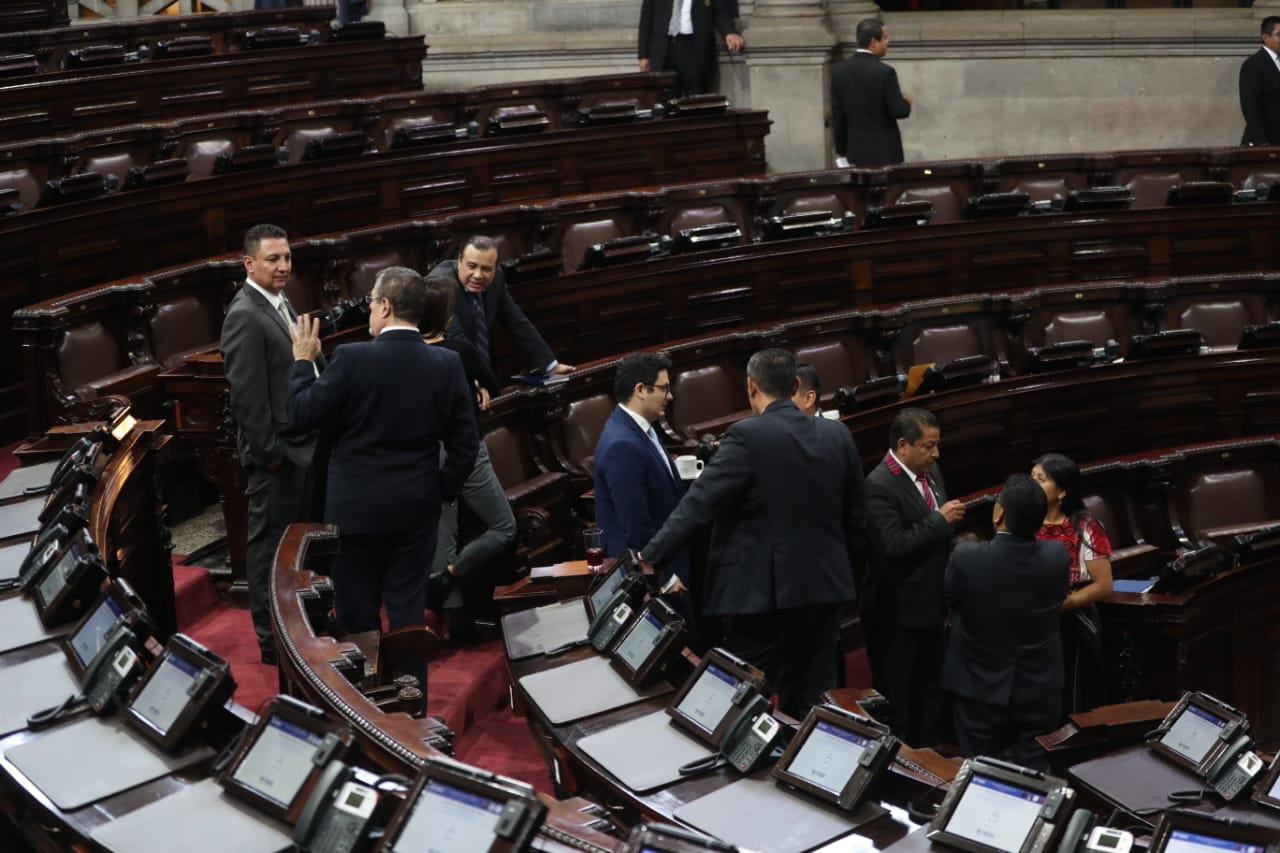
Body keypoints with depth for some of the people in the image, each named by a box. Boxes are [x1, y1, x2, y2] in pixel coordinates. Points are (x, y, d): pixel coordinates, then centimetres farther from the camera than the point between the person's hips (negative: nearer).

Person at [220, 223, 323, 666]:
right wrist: (270, 452, -20)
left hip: (304, 446, 10)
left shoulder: (279, 303, 12)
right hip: (277, 453, -10)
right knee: (269, 544, 2)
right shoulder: (245, 317, -19)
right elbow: (247, 396, -21)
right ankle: (272, 638, 11)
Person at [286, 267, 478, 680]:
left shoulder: (352, 358, -16)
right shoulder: (447, 364, -4)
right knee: (408, 611, 10)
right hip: (416, 508, 3)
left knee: (357, 615, 9)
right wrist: (442, 491, 12)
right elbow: (464, 443, 0)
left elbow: (301, 415, -8)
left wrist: (302, 361, 6)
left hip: (357, 507, -3)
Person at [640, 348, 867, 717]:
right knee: (815, 703, 13)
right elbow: (856, 517, 9)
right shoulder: (837, 435, 4)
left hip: (762, 591, -5)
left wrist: (646, 558, -12)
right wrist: (846, 569, 22)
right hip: (825, 586, 6)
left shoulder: (746, 437, -13)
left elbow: (697, 505, -16)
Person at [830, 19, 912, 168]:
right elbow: (899, 111, -14)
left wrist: (841, 152, 13)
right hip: (884, 151, -5)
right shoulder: (884, 72, -15)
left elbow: (837, 115, 6)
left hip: (856, 150, 5)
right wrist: (906, 103, 10)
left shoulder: (840, 71, 2)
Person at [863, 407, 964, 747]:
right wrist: (940, 520, -23)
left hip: (930, 604, 9)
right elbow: (894, 544, -28)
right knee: (896, 695, 4)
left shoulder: (930, 472, 7)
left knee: (930, 691, 19)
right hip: (897, 613, -9)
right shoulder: (879, 486, -20)